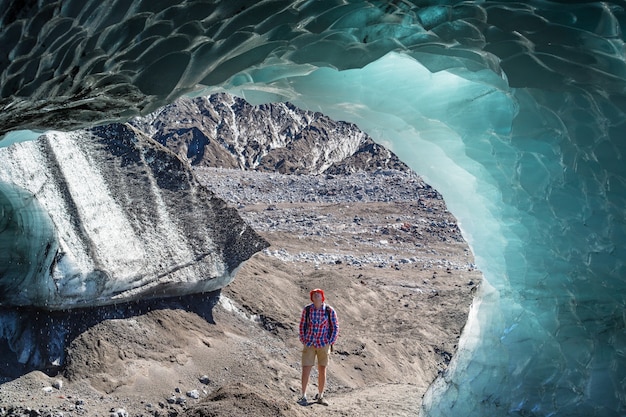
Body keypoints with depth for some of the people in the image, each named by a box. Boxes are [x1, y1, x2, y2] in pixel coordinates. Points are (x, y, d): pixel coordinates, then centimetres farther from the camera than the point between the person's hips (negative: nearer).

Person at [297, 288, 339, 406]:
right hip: (309, 344, 0)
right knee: (306, 369, -4)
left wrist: (330, 344, -6)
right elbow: (302, 326, 6)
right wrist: (303, 342, 1)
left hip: (323, 344, 0)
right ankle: (303, 396, 7)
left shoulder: (329, 310, -10)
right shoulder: (307, 309, -6)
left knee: (322, 370, 8)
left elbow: (335, 328, -2)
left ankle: (320, 396, 22)